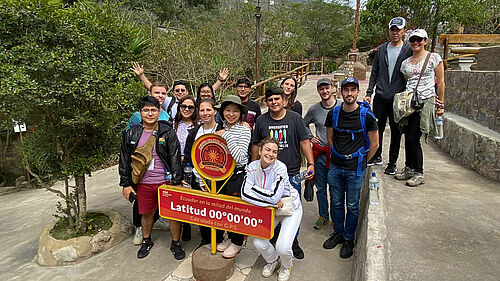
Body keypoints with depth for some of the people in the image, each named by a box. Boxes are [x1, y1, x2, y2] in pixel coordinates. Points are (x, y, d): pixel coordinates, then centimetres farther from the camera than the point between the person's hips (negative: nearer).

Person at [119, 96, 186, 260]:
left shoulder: (168, 132, -3)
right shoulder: (132, 134, 4)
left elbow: (175, 158, -6)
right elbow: (124, 160, 9)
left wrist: (176, 183, -11)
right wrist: (126, 184, 6)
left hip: (165, 181, -2)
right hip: (143, 183, 2)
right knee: (147, 213, 17)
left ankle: (175, 243, 25)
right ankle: (146, 241, 41)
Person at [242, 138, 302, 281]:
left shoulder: (280, 168, -26)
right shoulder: (252, 167, -13)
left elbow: (274, 196, -34)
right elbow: (245, 193, -25)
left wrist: (256, 192, -23)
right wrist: (272, 201, -29)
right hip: (269, 210, 4)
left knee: (282, 247, -16)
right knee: (258, 242, -8)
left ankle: (286, 266, 22)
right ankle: (273, 260, 27)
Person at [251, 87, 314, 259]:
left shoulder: (295, 118, -1)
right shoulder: (261, 120, 2)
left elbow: (304, 142, -1)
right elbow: (256, 145, 9)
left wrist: (311, 163, -12)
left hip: (292, 173, 0)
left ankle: (293, 241, 27)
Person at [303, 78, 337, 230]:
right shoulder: (314, 109, 1)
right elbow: (304, 124, 19)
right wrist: (310, 137, 6)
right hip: (320, 154, 2)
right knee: (321, 187, 13)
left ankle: (336, 217, 29)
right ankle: (323, 216, 31)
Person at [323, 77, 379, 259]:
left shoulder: (366, 115, -10)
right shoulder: (333, 113, 0)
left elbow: (374, 145, -2)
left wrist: (360, 162, 4)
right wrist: (338, 157, 9)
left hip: (355, 169, -3)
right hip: (335, 167, 3)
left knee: (353, 206, 8)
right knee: (336, 203, 15)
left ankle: (349, 239, 27)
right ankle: (338, 233, 35)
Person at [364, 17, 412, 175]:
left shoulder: (409, 50, 0)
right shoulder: (382, 49, 10)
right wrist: (369, 93, 6)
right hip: (380, 97, 3)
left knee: (396, 131, 6)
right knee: (377, 128, 9)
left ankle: (393, 162, 18)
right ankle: (377, 157, 27)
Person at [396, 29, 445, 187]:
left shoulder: (434, 58, 1)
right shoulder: (405, 63, 13)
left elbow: (441, 82, 1)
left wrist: (441, 104, -1)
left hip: (425, 102, -5)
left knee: (413, 138, -9)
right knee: (408, 138, 6)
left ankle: (418, 173, 5)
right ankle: (409, 169, 21)